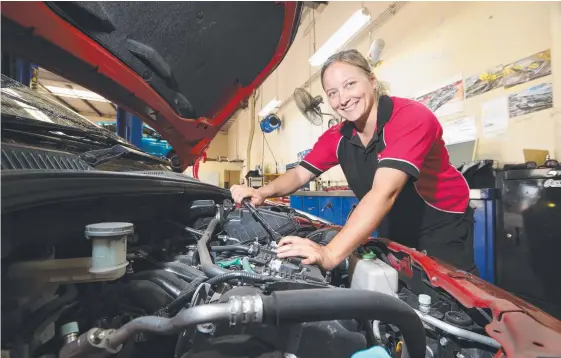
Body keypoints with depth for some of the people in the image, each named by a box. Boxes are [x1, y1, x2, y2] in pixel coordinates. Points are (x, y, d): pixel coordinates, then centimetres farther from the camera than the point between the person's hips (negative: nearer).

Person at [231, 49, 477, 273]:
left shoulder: (412, 117, -29)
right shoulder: (337, 136, -8)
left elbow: (384, 193, -43)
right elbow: (300, 174, -2)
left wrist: (330, 254, -52)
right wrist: (262, 193, -23)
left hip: (443, 229, -5)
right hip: (393, 233, 5)